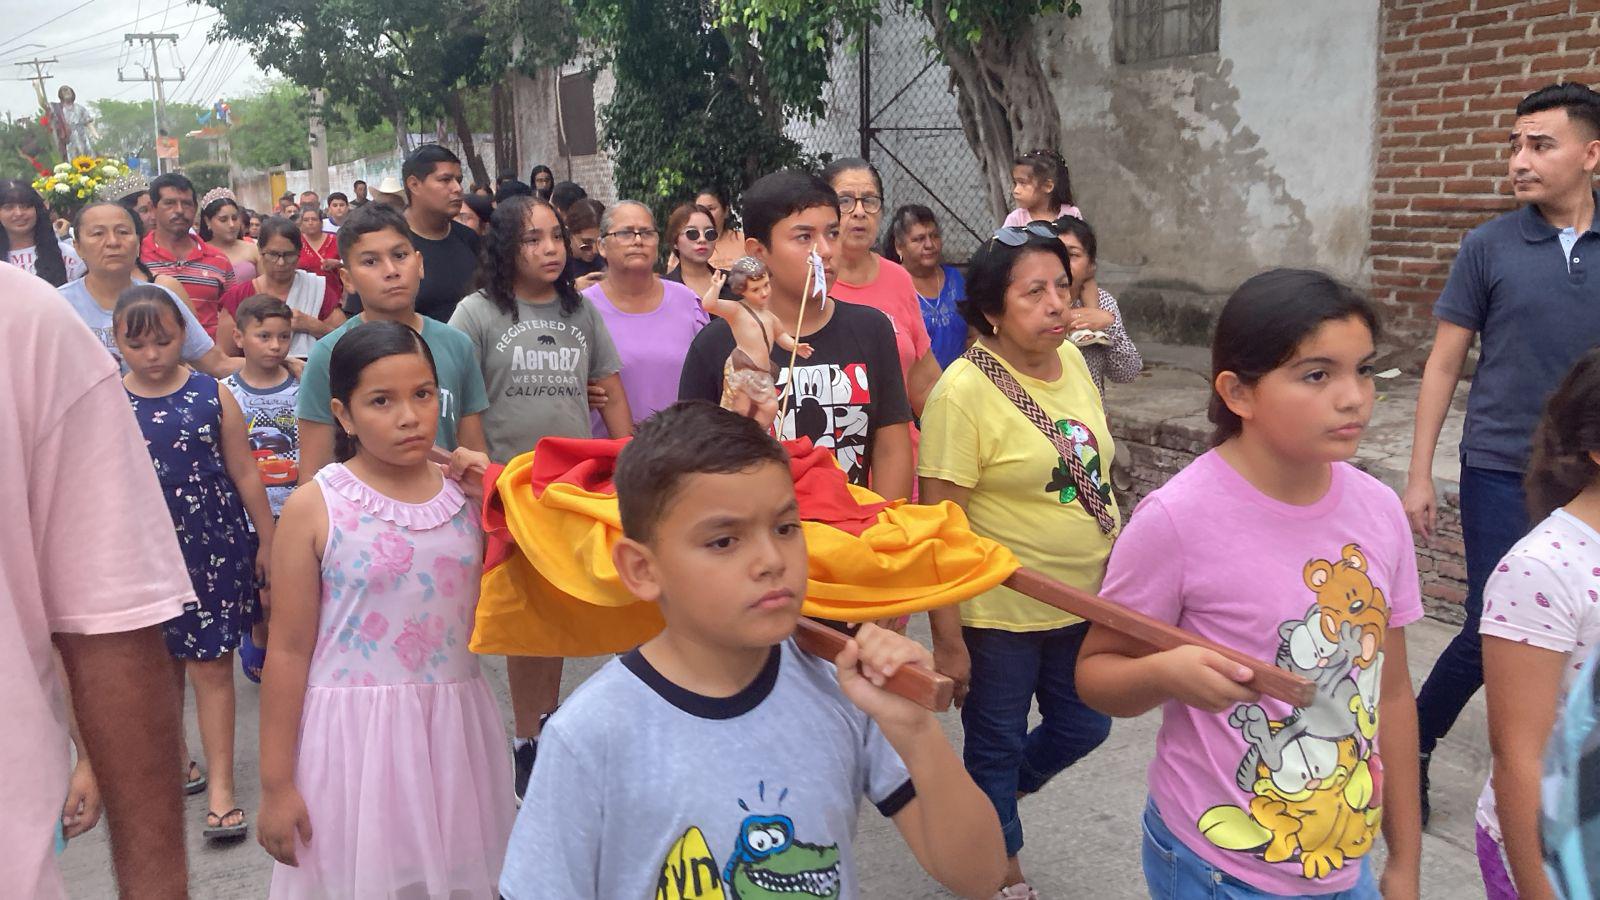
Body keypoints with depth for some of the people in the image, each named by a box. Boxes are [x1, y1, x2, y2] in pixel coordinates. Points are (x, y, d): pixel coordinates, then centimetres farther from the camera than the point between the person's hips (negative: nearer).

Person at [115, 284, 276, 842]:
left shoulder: (213, 395, -4)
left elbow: (244, 473, 1)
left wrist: (266, 540, 3)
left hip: (213, 546, -2)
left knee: (211, 666, -1)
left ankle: (220, 786, 5)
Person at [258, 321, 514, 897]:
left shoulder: (465, 494, 2)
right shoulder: (315, 508, -8)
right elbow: (288, 650, -6)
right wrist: (275, 783, -4)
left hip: (454, 728, 3)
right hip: (356, 732, -3)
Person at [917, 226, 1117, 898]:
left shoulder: (1072, 360, 0)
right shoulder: (964, 390, -21)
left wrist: (1116, 572, 16)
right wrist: (947, 639, -16)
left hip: (1083, 600, 7)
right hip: (1000, 614, -6)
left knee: (1083, 727, 20)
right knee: (998, 745, 14)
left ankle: (988, 799, 47)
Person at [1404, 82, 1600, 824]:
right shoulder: (1489, 247, -3)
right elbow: (1444, 364, 0)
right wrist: (1419, 476, -3)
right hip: (1502, 471, -2)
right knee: (1492, 631, -4)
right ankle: (1411, 748, 17)